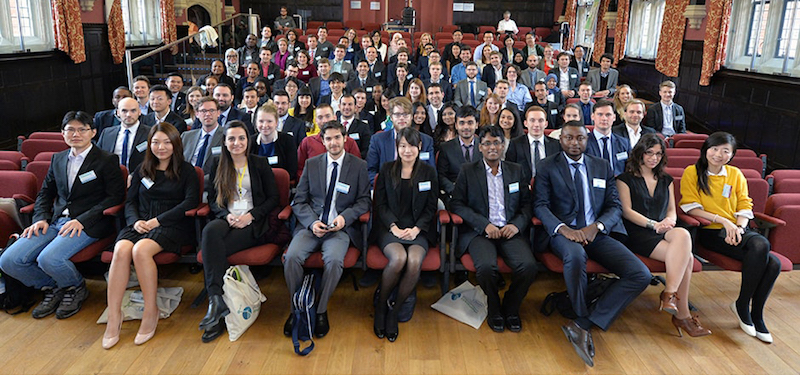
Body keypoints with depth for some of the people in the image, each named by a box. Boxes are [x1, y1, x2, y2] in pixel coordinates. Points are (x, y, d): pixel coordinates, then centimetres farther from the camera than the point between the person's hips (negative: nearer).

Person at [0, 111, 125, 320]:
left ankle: (76, 289, 3)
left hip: (87, 224, -6)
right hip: (56, 221, 6)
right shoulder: (58, 159, 19)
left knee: (48, 258, -30)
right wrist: (41, 218, 3)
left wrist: (82, 221, -15)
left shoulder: (107, 160, 0)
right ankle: (52, 288, 13)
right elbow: (45, 193, 24)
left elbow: (116, 196, -8)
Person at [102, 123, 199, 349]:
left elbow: (191, 202, -5)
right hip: (141, 224, 4)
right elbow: (130, 201, 16)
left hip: (172, 226, -4)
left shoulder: (186, 171, 8)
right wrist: (135, 221, -6)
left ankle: (151, 311, -21)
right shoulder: (142, 171, 22)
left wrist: (158, 220, -13)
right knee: (121, 249, -30)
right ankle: (113, 316, -26)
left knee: (141, 250, -34)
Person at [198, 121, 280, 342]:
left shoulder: (260, 164, 10)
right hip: (226, 220, 3)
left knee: (212, 248, -30)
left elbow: (273, 198, 5)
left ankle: (215, 300, -27)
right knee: (210, 231, -35)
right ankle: (217, 298, -39)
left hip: (253, 225, -3)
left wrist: (250, 215, -10)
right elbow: (212, 200, 15)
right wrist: (226, 214, -7)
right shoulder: (218, 167, 18)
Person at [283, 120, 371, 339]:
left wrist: (344, 217, -12)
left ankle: (321, 311, -11)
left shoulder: (359, 166, 7)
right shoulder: (311, 164, 12)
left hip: (340, 228, -2)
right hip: (311, 225, 2)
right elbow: (299, 201, 9)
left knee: (334, 259, -32)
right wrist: (312, 222, -10)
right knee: (292, 256, -26)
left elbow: (364, 201, 6)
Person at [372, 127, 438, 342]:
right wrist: (394, 227, -10)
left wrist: (416, 229, -9)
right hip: (390, 227, 0)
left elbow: (431, 207, 7)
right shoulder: (387, 170, 11)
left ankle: (394, 310, -11)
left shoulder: (428, 172, 12)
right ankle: (381, 305, -8)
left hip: (418, 229, 1)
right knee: (398, 258, -32)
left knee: (415, 262, -31)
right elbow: (380, 204, 6)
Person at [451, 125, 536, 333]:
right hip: (479, 232, -2)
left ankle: (511, 307, 3)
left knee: (528, 265, -26)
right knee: (486, 266, -32)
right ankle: (494, 308, 0)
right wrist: (485, 225, -12)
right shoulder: (468, 171, 7)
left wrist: (517, 224, -7)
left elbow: (526, 204, 14)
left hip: (510, 230, 2)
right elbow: (457, 204, -1)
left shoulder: (516, 170, 15)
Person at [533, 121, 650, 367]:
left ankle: (582, 326, -20)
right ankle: (583, 322, -18)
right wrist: (563, 228, -21)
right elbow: (540, 205, -2)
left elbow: (615, 206, 11)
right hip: (564, 232, -4)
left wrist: (596, 226, -11)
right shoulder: (547, 167, 8)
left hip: (598, 233, 4)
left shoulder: (602, 167, 17)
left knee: (641, 275, -19)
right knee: (575, 255, -41)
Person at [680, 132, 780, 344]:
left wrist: (739, 227, -9)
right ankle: (742, 306, -16)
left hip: (736, 230, 5)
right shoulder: (692, 173, 1)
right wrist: (722, 220, -14)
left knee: (773, 264, -23)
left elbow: (745, 207, 11)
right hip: (710, 232, -5)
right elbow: (690, 207, -5)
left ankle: (755, 315, -6)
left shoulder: (735, 174, 16)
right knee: (761, 245, -31)